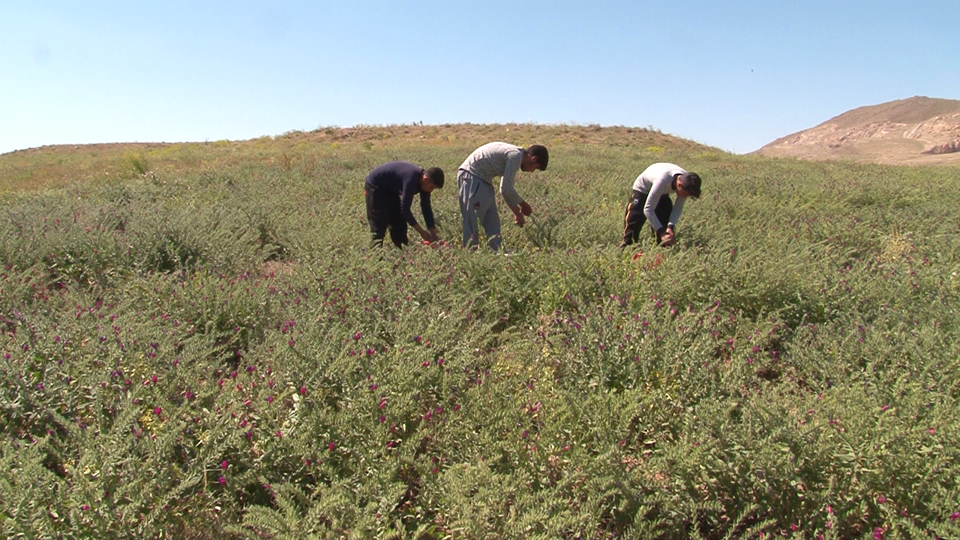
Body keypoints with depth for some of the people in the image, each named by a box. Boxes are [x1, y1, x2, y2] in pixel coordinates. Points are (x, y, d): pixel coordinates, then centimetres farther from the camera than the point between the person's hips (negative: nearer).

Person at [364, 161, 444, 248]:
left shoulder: (423, 181, -10)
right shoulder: (411, 179, -36)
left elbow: (426, 208, -3)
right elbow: (405, 209, -33)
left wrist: (433, 234, -8)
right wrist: (421, 231, -28)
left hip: (390, 189, 9)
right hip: (374, 186, -9)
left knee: (399, 223, 9)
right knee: (379, 226, -12)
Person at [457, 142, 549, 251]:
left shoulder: (514, 154, 12)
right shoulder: (516, 156, -18)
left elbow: (506, 189, 19)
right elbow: (506, 189, -19)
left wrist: (517, 212, 19)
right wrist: (523, 204, -5)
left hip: (482, 179, 11)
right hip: (471, 177, -11)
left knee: (493, 221, 12)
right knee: (472, 221, -9)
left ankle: (497, 251, 16)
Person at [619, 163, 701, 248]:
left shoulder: (686, 182, -27)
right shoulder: (663, 180, -45)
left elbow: (678, 208, -15)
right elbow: (648, 209, -42)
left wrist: (671, 226, -31)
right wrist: (661, 232, -44)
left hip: (662, 192, 6)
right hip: (643, 188, -5)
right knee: (635, 218, -14)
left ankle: (663, 246, 8)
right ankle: (626, 243, -2)